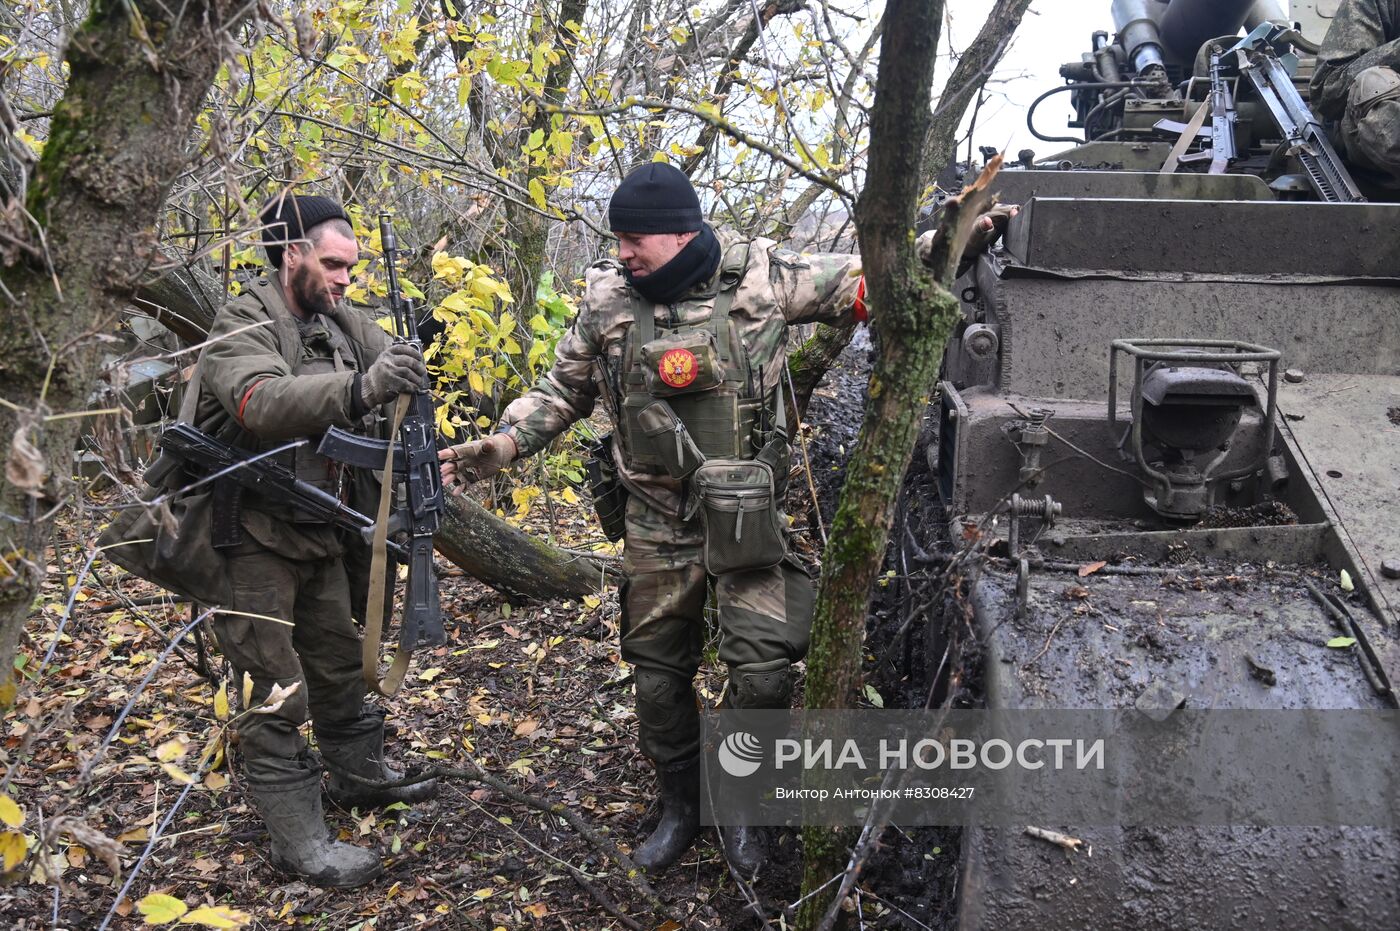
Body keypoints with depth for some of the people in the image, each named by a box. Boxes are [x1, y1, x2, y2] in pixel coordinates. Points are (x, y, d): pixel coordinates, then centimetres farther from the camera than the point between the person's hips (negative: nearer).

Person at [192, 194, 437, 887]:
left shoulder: (341, 322, 8)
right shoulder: (244, 325, -16)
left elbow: (397, 365, 3)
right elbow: (260, 401, -36)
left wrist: (416, 355, -21)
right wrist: (358, 388, -51)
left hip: (322, 533, 8)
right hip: (254, 538, -7)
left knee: (339, 662, 21)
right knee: (276, 690, -2)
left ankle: (359, 774, 40)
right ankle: (299, 841, 6)